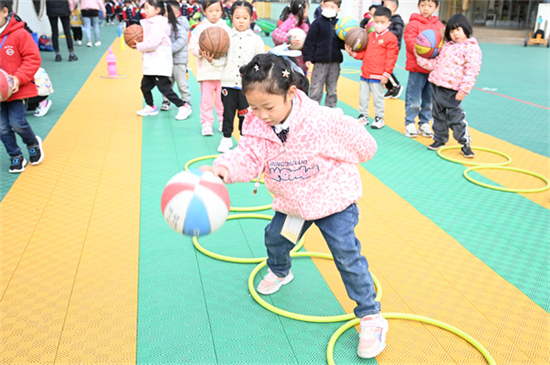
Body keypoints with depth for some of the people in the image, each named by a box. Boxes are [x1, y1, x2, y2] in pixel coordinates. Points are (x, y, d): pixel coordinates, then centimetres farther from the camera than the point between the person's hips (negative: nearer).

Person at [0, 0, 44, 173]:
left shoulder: (20, 34, -12)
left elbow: (33, 59, -12)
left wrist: (19, 78, -20)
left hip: (18, 91, -5)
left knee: (17, 123, -8)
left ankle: (33, 143, 24)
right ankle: (16, 158, 20)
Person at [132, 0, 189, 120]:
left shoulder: (157, 25, -16)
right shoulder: (150, 24, 16)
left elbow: (152, 43, -22)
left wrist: (139, 46, -8)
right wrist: (139, 44, 3)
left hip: (160, 65, -10)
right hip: (151, 64, 10)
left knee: (165, 89, -9)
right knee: (145, 86, 16)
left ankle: (183, 107, -2)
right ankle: (151, 107, 32)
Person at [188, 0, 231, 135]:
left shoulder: (226, 29, 6)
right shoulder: (199, 28, 4)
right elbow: (193, 46, 1)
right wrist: (200, 51, -18)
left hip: (223, 70, 1)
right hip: (205, 70, 0)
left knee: (222, 99, 7)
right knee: (206, 99, 3)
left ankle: (223, 122, 22)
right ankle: (206, 124, 12)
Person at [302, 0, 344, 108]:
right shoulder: (318, 23, -2)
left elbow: (342, 43, 10)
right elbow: (310, 41, -5)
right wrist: (308, 58, -10)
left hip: (335, 62, 4)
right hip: (320, 61, -4)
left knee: (332, 90, 12)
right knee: (315, 89, -2)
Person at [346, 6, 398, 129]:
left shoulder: (391, 38, -8)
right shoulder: (370, 36, 11)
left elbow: (391, 58, -11)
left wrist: (386, 74, -15)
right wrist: (352, 52, -2)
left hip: (378, 76, -6)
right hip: (365, 73, 6)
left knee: (378, 97, 3)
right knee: (363, 96, 14)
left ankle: (379, 118, 18)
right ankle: (363, 116, 28)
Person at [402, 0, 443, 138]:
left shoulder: (439, 25, 13)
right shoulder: (413, 23, -2)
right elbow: (410, 42, -13)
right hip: (417, 68, -5)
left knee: (429, 99, 10)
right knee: (413, 98, 0)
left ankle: (424, 123, 22)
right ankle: (410, 124, 12)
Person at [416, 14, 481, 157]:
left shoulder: (471, 47, -6)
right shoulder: (447, 46, 16)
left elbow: (472, 70, -12)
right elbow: (435, 63, 22)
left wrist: (464, 89, -19)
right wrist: (419, 58, 15)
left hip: (452, 89, -6)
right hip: (437, 85, 7)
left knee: (456, 116, -2)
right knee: (438, 114, 14)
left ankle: (465, 143, 10)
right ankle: (440, 139, 29)